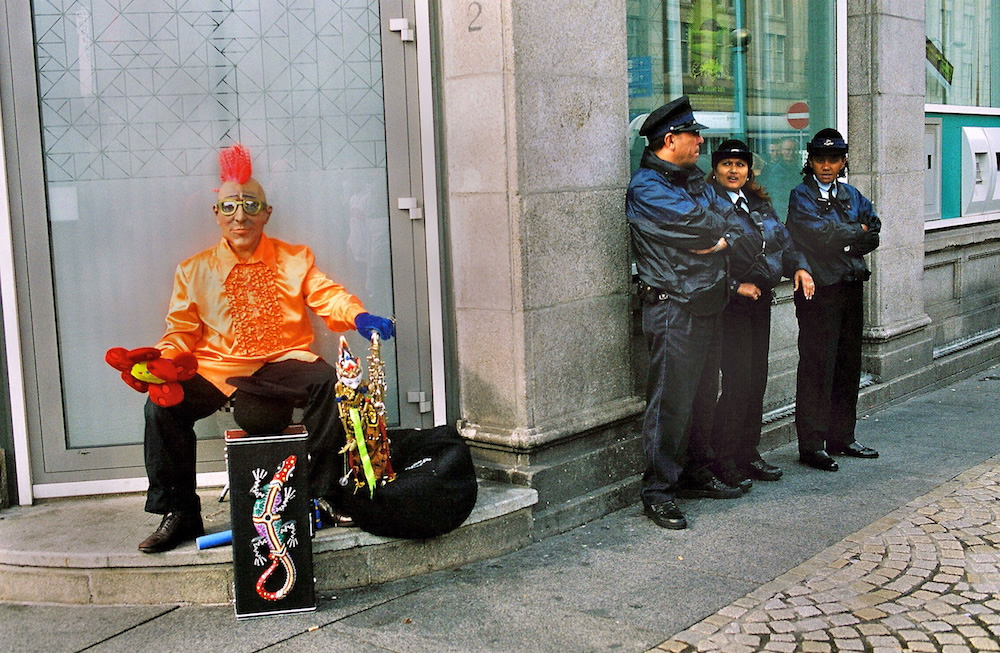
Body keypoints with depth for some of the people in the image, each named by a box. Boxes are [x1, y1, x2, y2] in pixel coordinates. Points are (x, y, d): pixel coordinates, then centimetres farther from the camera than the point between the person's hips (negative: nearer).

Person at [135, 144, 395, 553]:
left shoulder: (295, 259, 12)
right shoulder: (194, 270, 14)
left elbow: (327, 296, -1)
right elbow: (181, 331, 10)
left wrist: (360, 318, -23)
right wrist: (162, 362, -12)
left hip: (282, 365, -1)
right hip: (215, 369, 1)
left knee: (326, 381, -31)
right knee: (162, 404, -25)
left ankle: (323, 494, -17)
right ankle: (178, 514, -9)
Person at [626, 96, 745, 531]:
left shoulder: (695, 181, 17)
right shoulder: (647, 188, -11)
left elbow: (732, 220, 11)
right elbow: (701, 224, -20)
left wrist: (724, 239, -8)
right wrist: (720, 223, 0)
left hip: (708, 303, 9)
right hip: (674, 307, -9)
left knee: (703, 394, 14)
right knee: (671, 400, -7)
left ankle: (696, 474, 27)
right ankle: (658, 491, 0)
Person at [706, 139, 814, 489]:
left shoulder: (760, 204, 15)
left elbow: (784, 240, 17)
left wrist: (799, 268, -1)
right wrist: (735, 286, -18)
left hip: (760, 302, 8)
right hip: (729, 304, -8)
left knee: (757, 381, 11)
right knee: (738, 382, -8)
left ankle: (748, 454, 22)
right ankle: (723, 462, 3)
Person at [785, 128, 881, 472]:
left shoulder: (852, 195, 15)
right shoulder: (801, 196, -4)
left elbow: (874, 234, 7)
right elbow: (820, 234, -16)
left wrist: (846, 241, -11)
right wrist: (857, 232, -2)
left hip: (851, 287, 6)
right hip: (819, 290, -6)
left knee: (848, 364, 11)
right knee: (817, 367, -5)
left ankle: (842, 437, 22)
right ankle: (811, 445, 1)